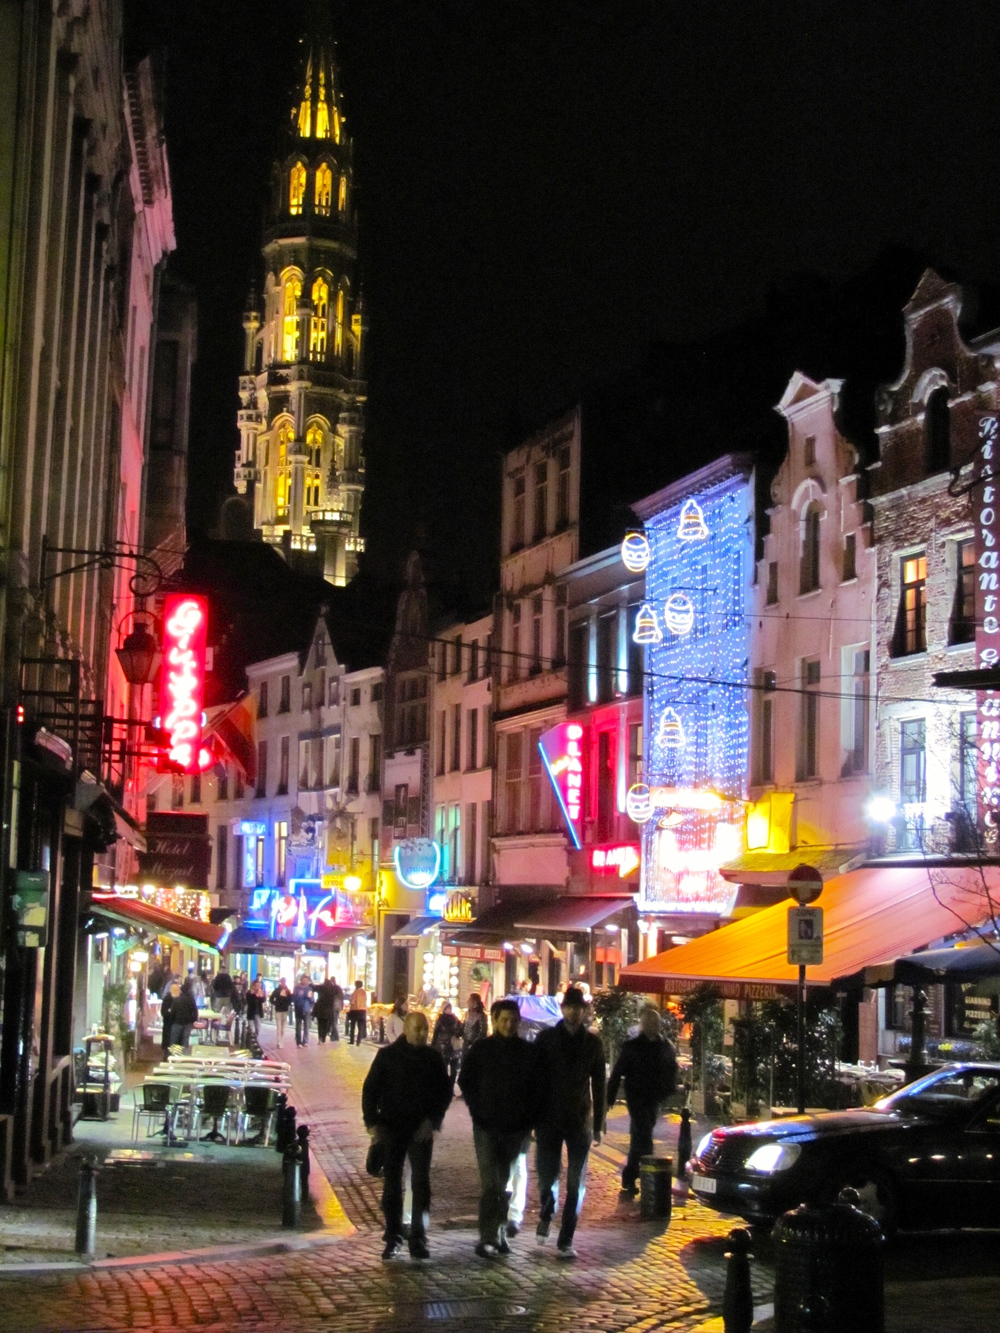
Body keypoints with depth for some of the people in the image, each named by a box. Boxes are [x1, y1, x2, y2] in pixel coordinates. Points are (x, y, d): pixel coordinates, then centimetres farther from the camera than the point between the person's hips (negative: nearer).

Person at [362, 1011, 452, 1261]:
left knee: (421, 1183, -3)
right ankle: (393, 1237, 14)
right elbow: (370, 1089, 1)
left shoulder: (433, 1058, 4)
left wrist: (433, 1120, -3)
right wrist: (372, 1122, -8)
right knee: (392, 1184, 5)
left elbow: (445, 1091, 9)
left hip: (421, 1130, 1)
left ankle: (418, 1239, 2)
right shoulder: (387, 1055, -1)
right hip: (392, 1128, 0)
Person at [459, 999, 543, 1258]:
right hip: (487, 1127, -2)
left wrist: (530, 1118, -2)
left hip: (517, 1127, 2)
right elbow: (465, 1081, 7)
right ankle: (487, 1238, -8)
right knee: (491, 1184, -8)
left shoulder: (529, 1051, 3)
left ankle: (499, 1234, 19)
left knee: (504, 1185, 10)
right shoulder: (481, 1049, 0)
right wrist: (478, 1110, -3)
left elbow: (538, 1087, 7)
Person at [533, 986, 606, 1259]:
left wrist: (597, 1123, 5)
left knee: (576, 1183, -2)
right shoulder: (546, 1038, 1)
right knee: (547, 1175, -2)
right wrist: (533, 1116, -4)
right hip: (549, 1119, -1)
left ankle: (566, 1240, 4)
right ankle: (546, 1213, 30)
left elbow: (598, 1085, 8)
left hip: (580, 1121, 1)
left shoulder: (592, 1042, 5)